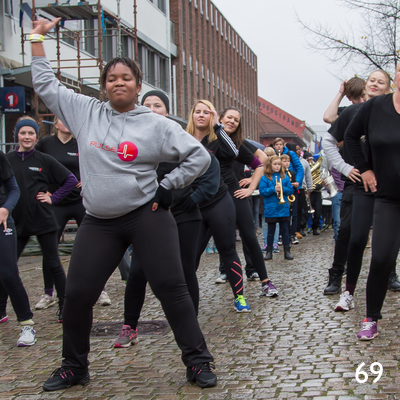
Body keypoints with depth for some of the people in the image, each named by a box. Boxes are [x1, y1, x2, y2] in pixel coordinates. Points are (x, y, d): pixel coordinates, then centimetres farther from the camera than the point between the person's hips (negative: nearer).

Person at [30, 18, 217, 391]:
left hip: (147, 216, -3)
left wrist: (168, 186, -3)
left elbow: (199, 156, 2)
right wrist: (37, 39, 16)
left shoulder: (156, 124, -1)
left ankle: (197, 361, 5)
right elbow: (46, 84, 15)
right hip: (98, 223, 3)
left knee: (170, 287, -6)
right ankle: (74, 366, 21)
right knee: (77, 294, 1)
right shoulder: (86, 111, 7)